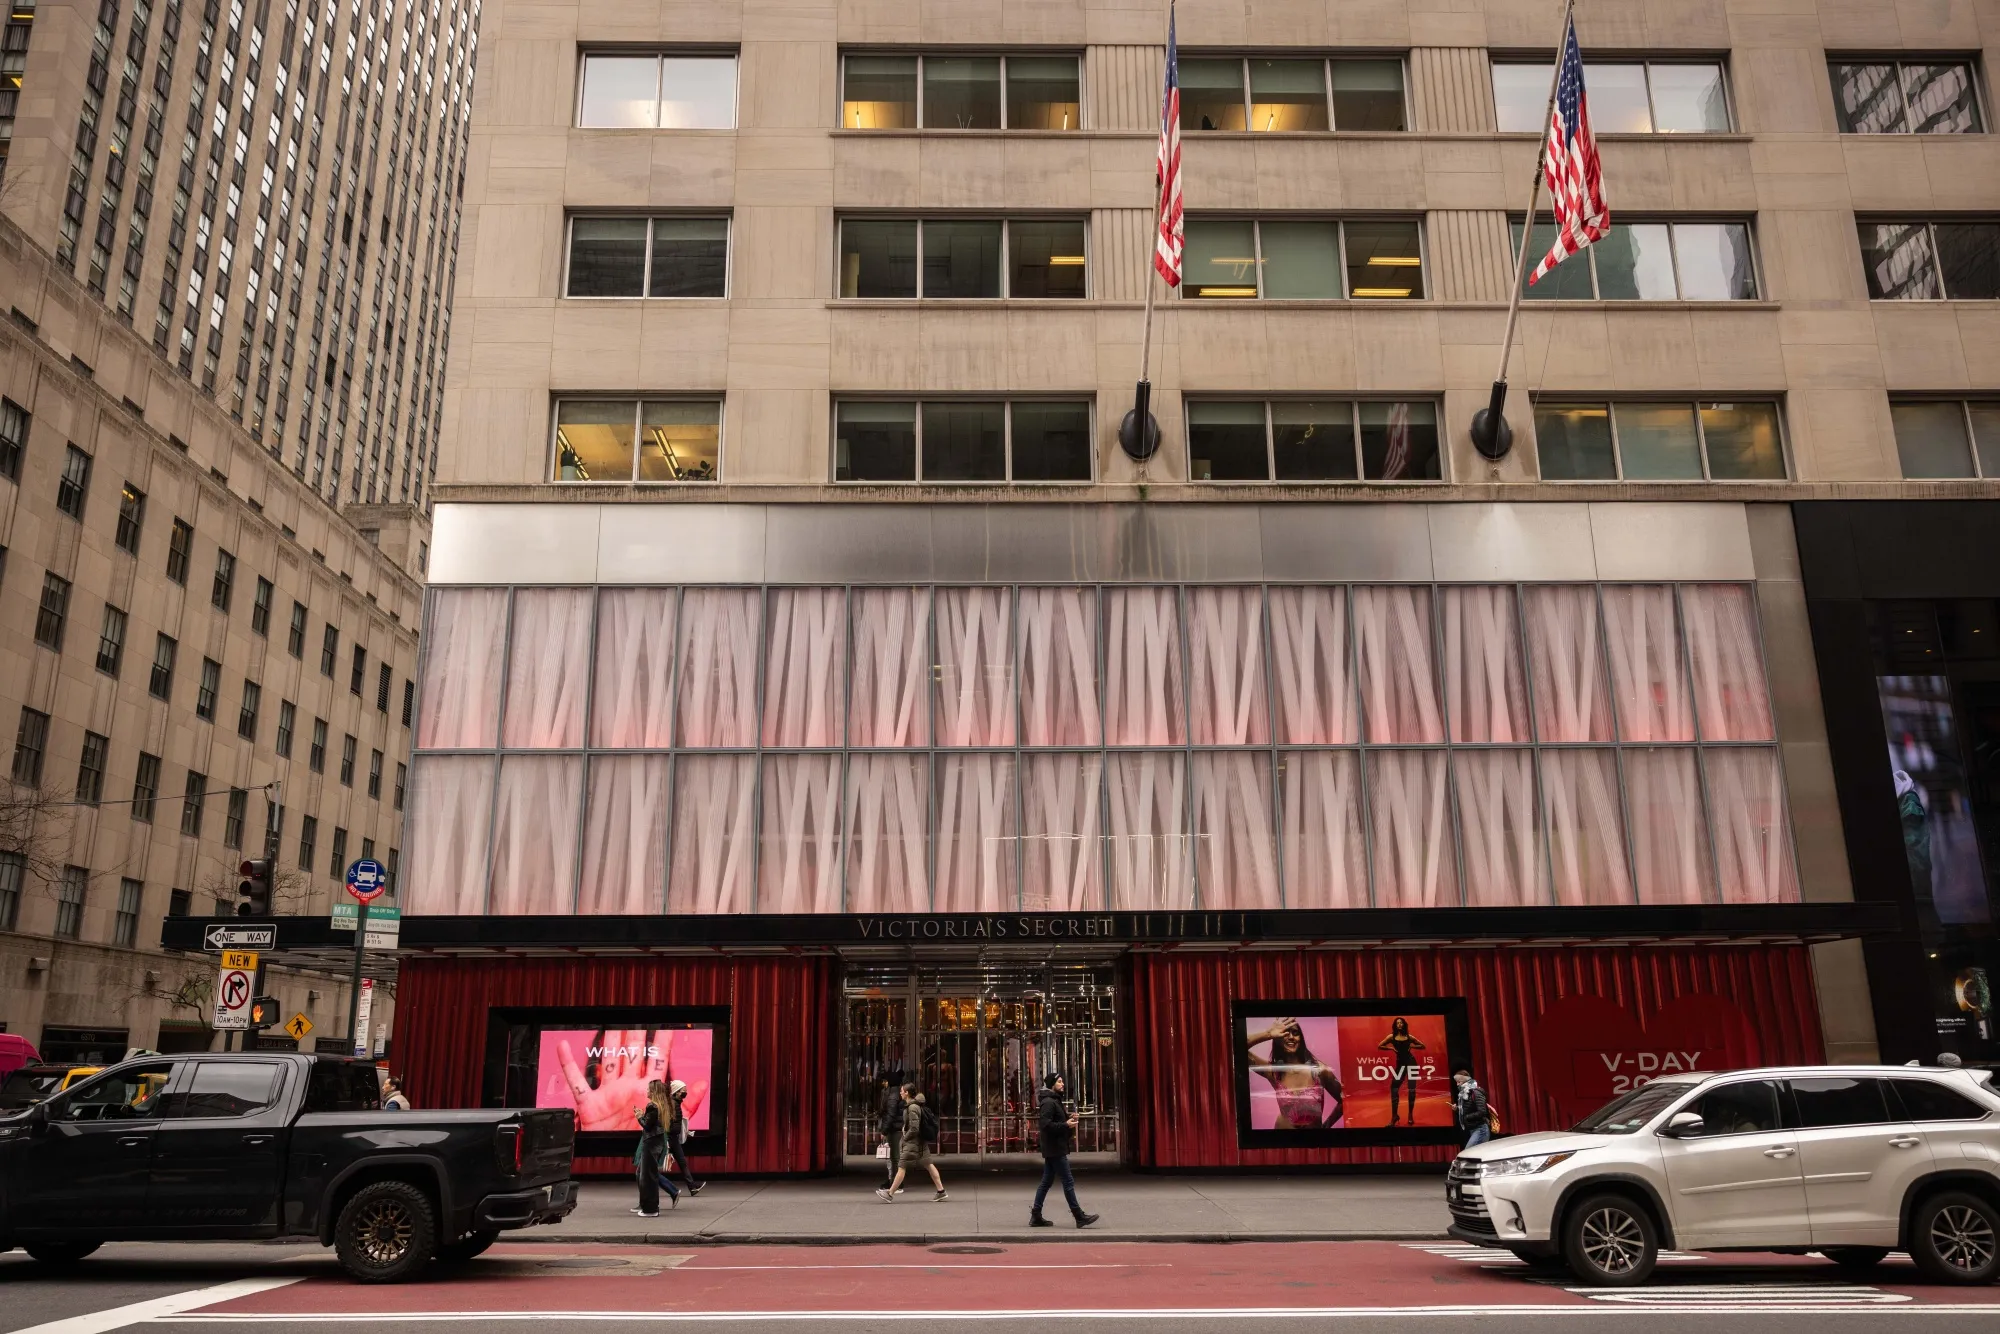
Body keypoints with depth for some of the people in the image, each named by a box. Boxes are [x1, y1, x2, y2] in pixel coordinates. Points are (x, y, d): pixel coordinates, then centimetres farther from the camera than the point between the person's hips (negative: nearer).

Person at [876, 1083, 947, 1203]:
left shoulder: (912, 1108, -20)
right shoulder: (917, 1105, 10)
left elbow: (914, 1129, -24)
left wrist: (905, 1137, -10)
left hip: (913, 1142, -10)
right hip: (922, 1142, 10)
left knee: (901, 1167, -2)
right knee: (929, 1165, 11)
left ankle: (890, 1194, 3)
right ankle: (941, 1191, 12)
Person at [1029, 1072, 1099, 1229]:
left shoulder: (1055, 1101, 18)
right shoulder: (1048, 1102, -15)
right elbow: (1045, 1124, -24)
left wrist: (1069, 1118, 7)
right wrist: (1066, 1125, -22)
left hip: (1053, 1149, 10)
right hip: (1055, 1148, -10)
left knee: (1046, 1181, 11)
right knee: (1068, 1182, -7)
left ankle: (1036, 1216, 14)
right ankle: (1079, 1216, -4)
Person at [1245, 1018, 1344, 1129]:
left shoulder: (1319, 1069, -12)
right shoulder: (1273, 1071, -8)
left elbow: (1344, 1101, 0)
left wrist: (1325, 1126, 1)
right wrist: (1267, 1034, -24)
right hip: (1283, 1127, 2)